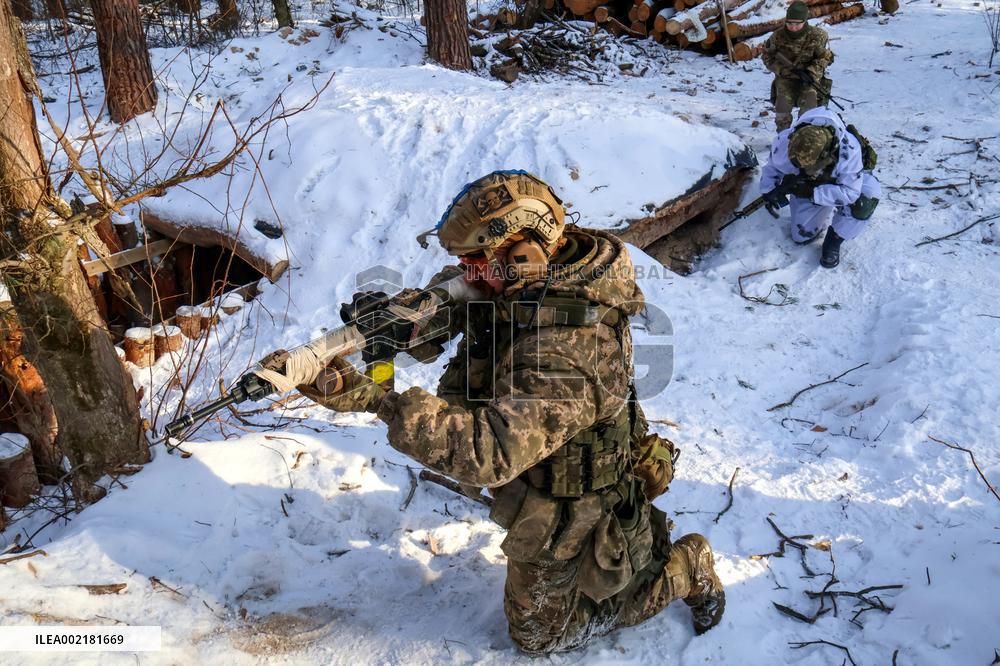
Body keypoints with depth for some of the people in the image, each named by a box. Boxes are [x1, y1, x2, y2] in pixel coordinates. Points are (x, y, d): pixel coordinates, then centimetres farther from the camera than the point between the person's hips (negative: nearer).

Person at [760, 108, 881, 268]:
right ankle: (828, 211, 33)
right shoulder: (784, 142, -35)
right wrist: (768, 191, -28)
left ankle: (833, 241, -12)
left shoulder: (849, 148, -44)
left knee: (867, 196, -35)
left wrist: (810, 192, -46)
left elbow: (849, 192, -41)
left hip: (843, 180, -2)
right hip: (808, 186, 3)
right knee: (802, 236, 1)